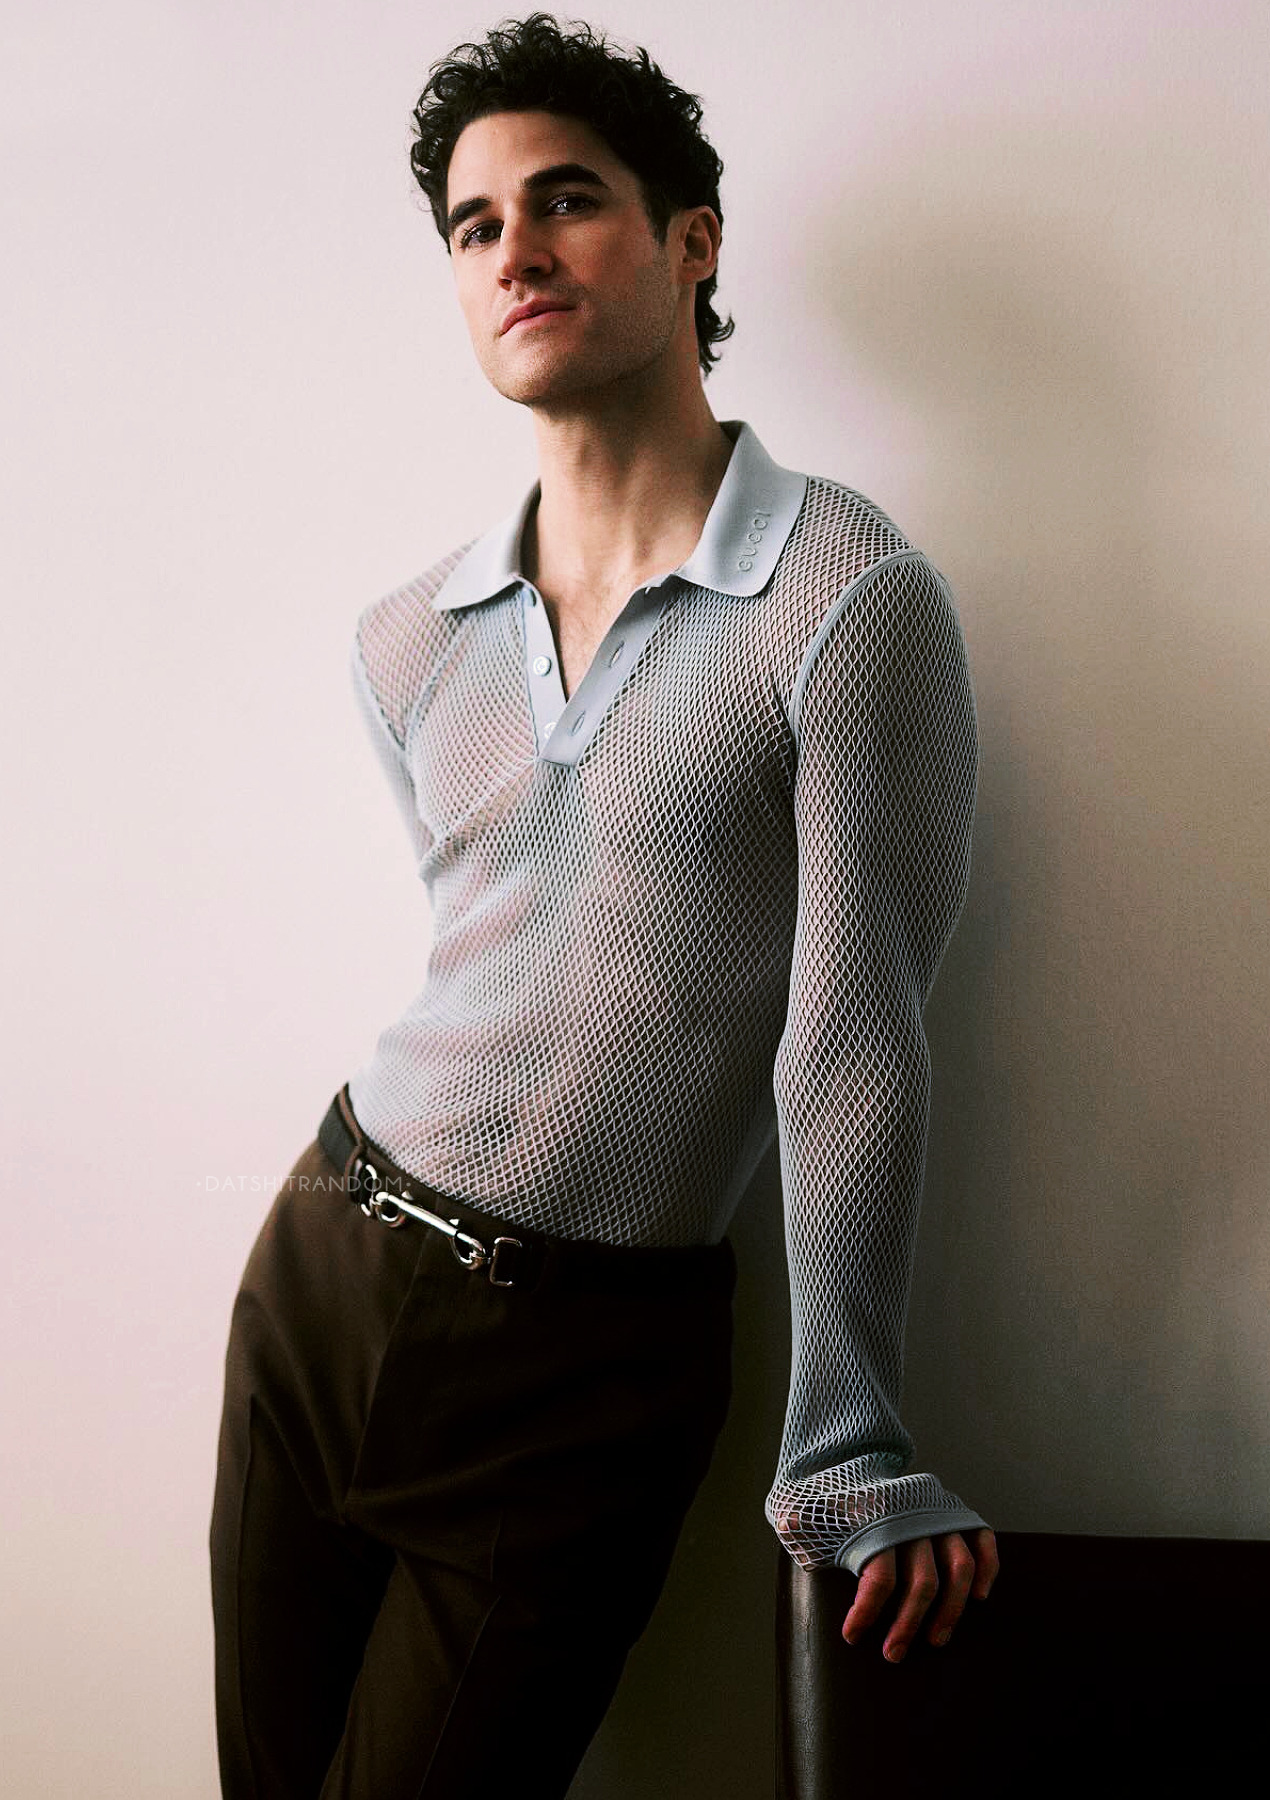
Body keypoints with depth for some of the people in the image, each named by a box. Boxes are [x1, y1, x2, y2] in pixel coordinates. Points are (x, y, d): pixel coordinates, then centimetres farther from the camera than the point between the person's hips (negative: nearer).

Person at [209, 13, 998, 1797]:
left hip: (596, 1358, -5)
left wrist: (845, 1450, -12)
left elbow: (852, 1031, -14)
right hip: (327, 1257, 5)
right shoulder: (403, 645, 5)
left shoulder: (848, 596, -13)